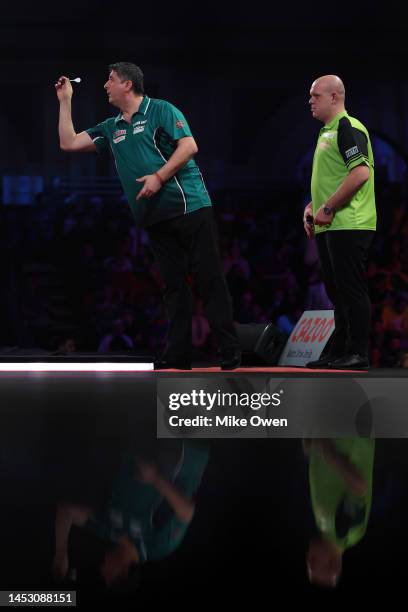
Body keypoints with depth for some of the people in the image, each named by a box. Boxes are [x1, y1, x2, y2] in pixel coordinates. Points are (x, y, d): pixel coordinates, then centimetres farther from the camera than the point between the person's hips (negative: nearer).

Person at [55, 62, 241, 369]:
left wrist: (159, 177, -17)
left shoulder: (161, 111, -1)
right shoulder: (111, 128, 18)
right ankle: (178, 354, 8)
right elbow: (69, 143, 19)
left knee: (210, 277, -7)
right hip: (156, 217, 7)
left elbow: (189, 146, -11)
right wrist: (65, 101, 17)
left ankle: (230, 351, -6)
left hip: (189, 206, -7)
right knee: (174, 284, 7)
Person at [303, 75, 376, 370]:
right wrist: (311, 208, 14)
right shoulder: (327, 133, 20)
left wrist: (328, 208, -19)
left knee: (352, 290, -8)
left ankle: (358, 354, -5)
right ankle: (336, 353, 18)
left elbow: (361, 173, -22)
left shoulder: (348, 128, -11)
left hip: (349, 225, -10)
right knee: (337, 291, 13)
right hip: (330, 226, 10)